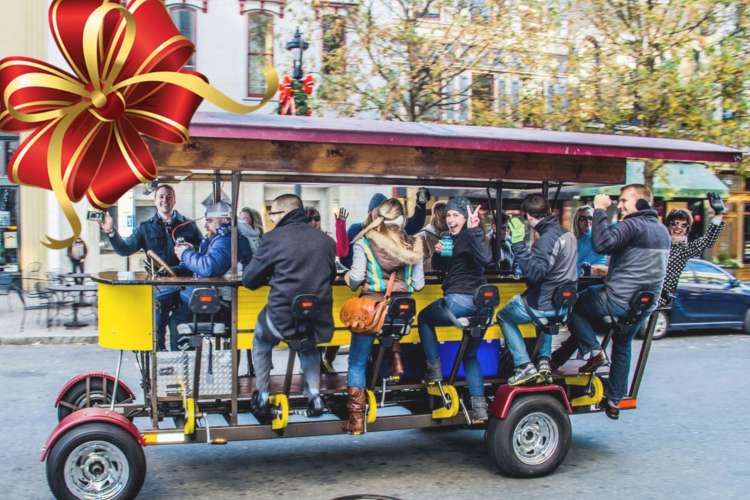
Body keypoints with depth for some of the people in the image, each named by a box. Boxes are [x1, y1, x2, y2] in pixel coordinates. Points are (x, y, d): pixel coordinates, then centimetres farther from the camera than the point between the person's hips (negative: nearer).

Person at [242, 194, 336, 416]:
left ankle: (262, 397, 32)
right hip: (319, 322, 3)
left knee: (261, 342, 31)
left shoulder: (273, 238, -7)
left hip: (283, 321, -3)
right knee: (308, 346, 37)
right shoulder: (325, 240, 5)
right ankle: (314, 396, 26)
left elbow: (248, 280, 1)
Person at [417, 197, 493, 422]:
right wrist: (438, 252, -1)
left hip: (459, 301, -9)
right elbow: (438, 266, 20)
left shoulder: (470, 237, -13)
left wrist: (473, 230, -32)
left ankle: (434, 368, 14)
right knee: (470, 354, 16)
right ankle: (479, 405, 11)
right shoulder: (449, 237, 13)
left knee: (424, 318, 17)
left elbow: (486, 259, -31)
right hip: (478, 302, 9)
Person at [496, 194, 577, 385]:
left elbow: (534, 273, -29)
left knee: (503, 316, 14)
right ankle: (544, 361, 26)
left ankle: (525, 366, 5)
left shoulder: (547, 239, -22)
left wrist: (519, 243, -29)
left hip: (543, 305, -9)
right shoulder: (567, 234, 7)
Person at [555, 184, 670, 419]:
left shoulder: (633, 225, -15)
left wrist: (600, 210, -21)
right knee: (622, 346, 22)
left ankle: (594, 350, 0)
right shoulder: (662, 230, 15)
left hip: (619, 301, -8)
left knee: (573, 305, 10)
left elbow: (602, 244, -30)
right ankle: (614, 400, 27)